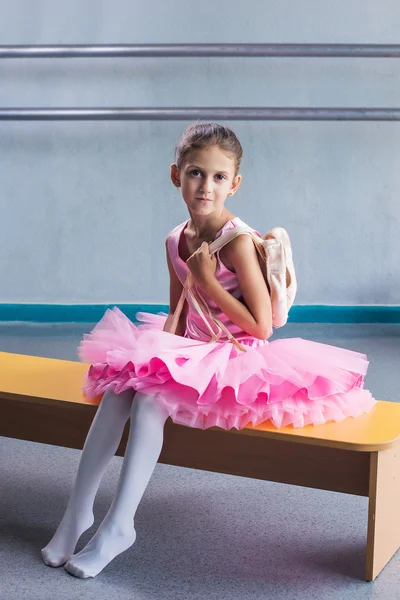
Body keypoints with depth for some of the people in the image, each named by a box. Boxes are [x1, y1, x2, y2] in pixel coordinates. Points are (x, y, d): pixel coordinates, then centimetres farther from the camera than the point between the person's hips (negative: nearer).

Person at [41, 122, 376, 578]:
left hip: (236, 360, -7)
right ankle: (77, 512, -12)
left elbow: (261, 328, -20)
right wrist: (165, 350, -4)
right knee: (118, 386, -16)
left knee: (151, 398, -28)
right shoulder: (175, 241, 5)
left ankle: (118, 527, -19)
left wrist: (206, 280, -19)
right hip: (190, 354, 7)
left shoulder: (237, 242, -18)